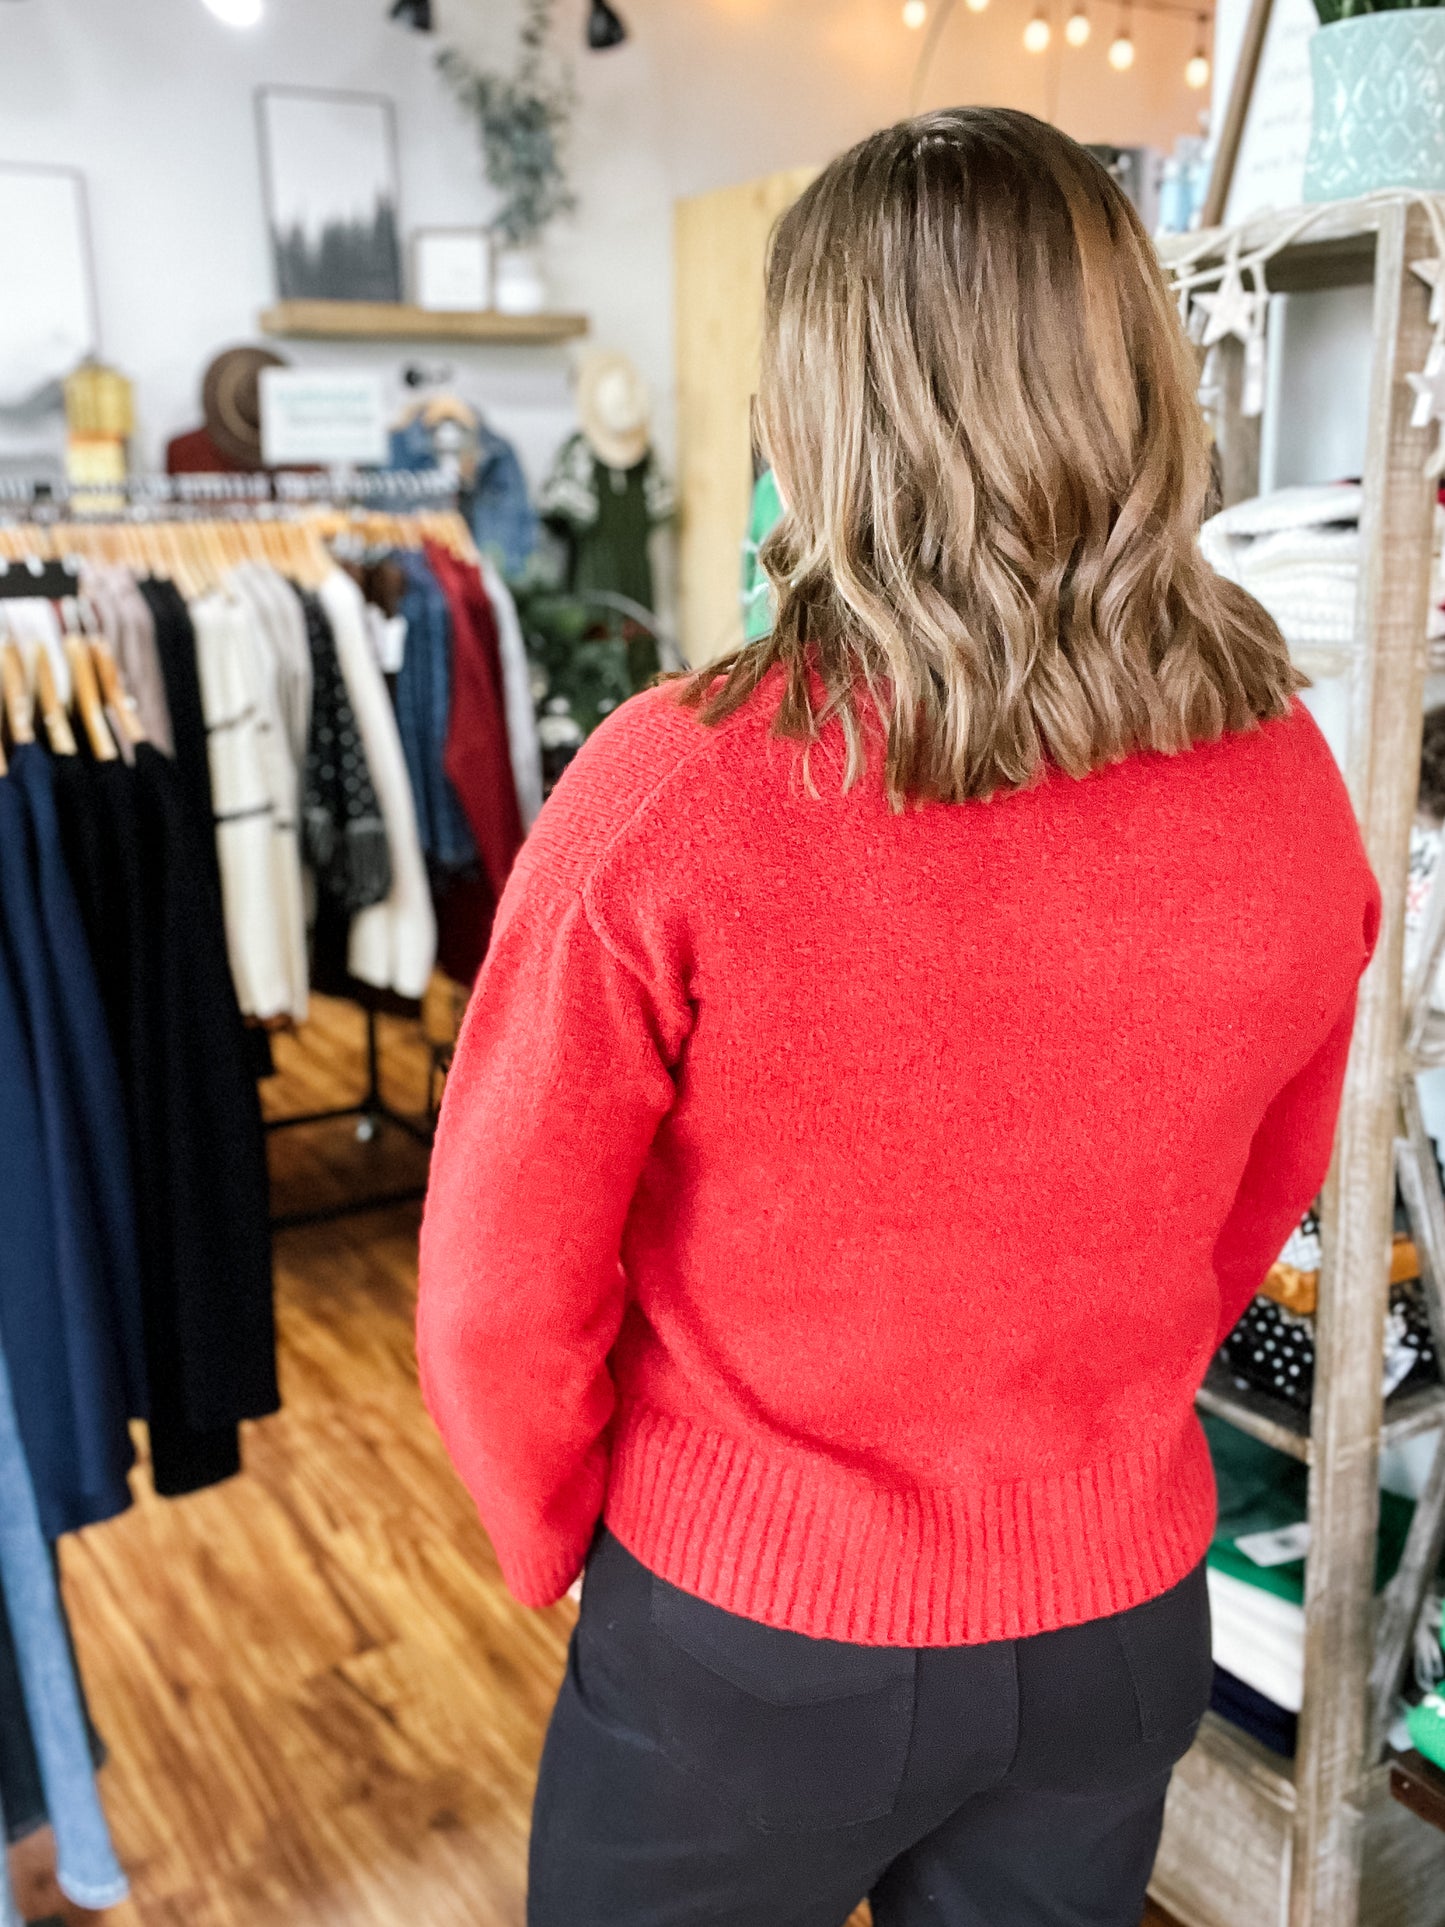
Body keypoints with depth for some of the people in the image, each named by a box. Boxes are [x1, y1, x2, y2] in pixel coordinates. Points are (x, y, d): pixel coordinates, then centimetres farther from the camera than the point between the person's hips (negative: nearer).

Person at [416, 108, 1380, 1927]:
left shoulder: (670, 794, -26)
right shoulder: (1287, 788, -13)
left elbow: (500, 1295, -16)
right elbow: (1259, 1207, 2)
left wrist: (565, 1545, 4)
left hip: (744, 1640, -3)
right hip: (1123, 1630, 4)